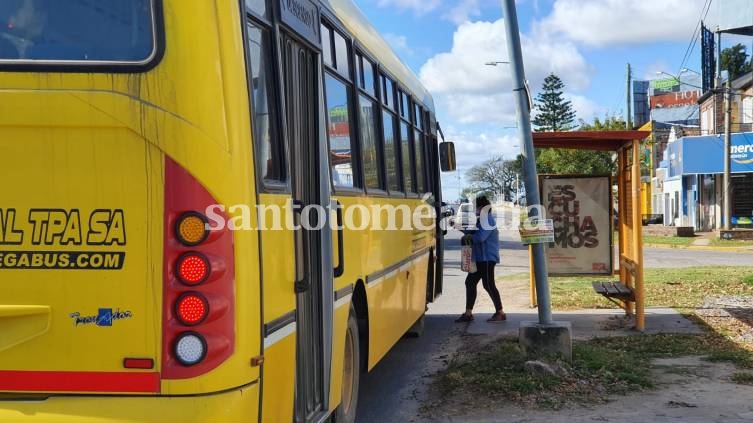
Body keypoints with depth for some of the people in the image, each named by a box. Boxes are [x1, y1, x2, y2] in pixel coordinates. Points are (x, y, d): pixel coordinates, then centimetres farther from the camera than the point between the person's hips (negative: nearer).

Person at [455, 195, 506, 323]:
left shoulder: (488, 219, -15)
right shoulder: (481, 220, 18)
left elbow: (480, 237, -24)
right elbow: (471, 231, 19)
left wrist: (469, 237, -7)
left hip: (487, 258, -11)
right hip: (480, 258, 11)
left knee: (488, 285, -7)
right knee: (470, 282, 9)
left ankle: (500, 313, 2)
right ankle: (468, 313, 14)